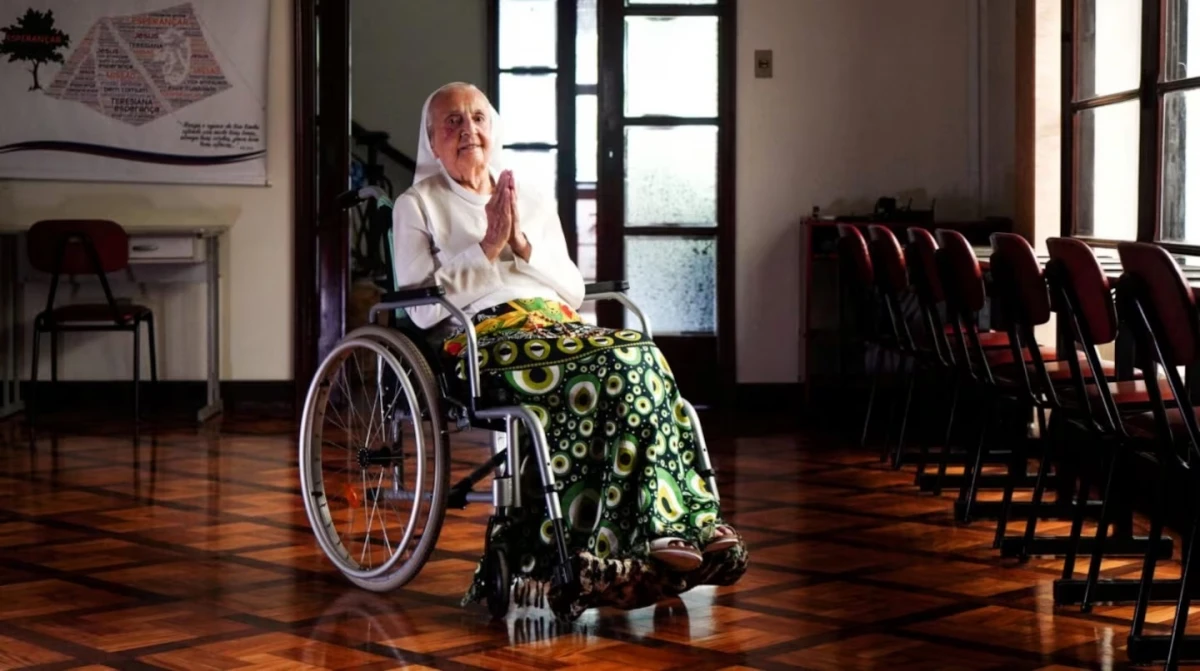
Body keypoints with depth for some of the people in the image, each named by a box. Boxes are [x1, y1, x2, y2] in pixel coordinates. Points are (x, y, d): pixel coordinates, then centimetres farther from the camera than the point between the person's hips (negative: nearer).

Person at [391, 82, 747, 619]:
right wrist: (487, 247, -3)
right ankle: (668, 529, -31)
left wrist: (523, 246, 3)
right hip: (482, 339, -5)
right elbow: (422, 308, 1)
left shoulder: (533, 200, 27)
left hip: (558, 326, 5)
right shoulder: (417, 206, 14)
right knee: (623, 362, -31)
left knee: (639, 361, -30)